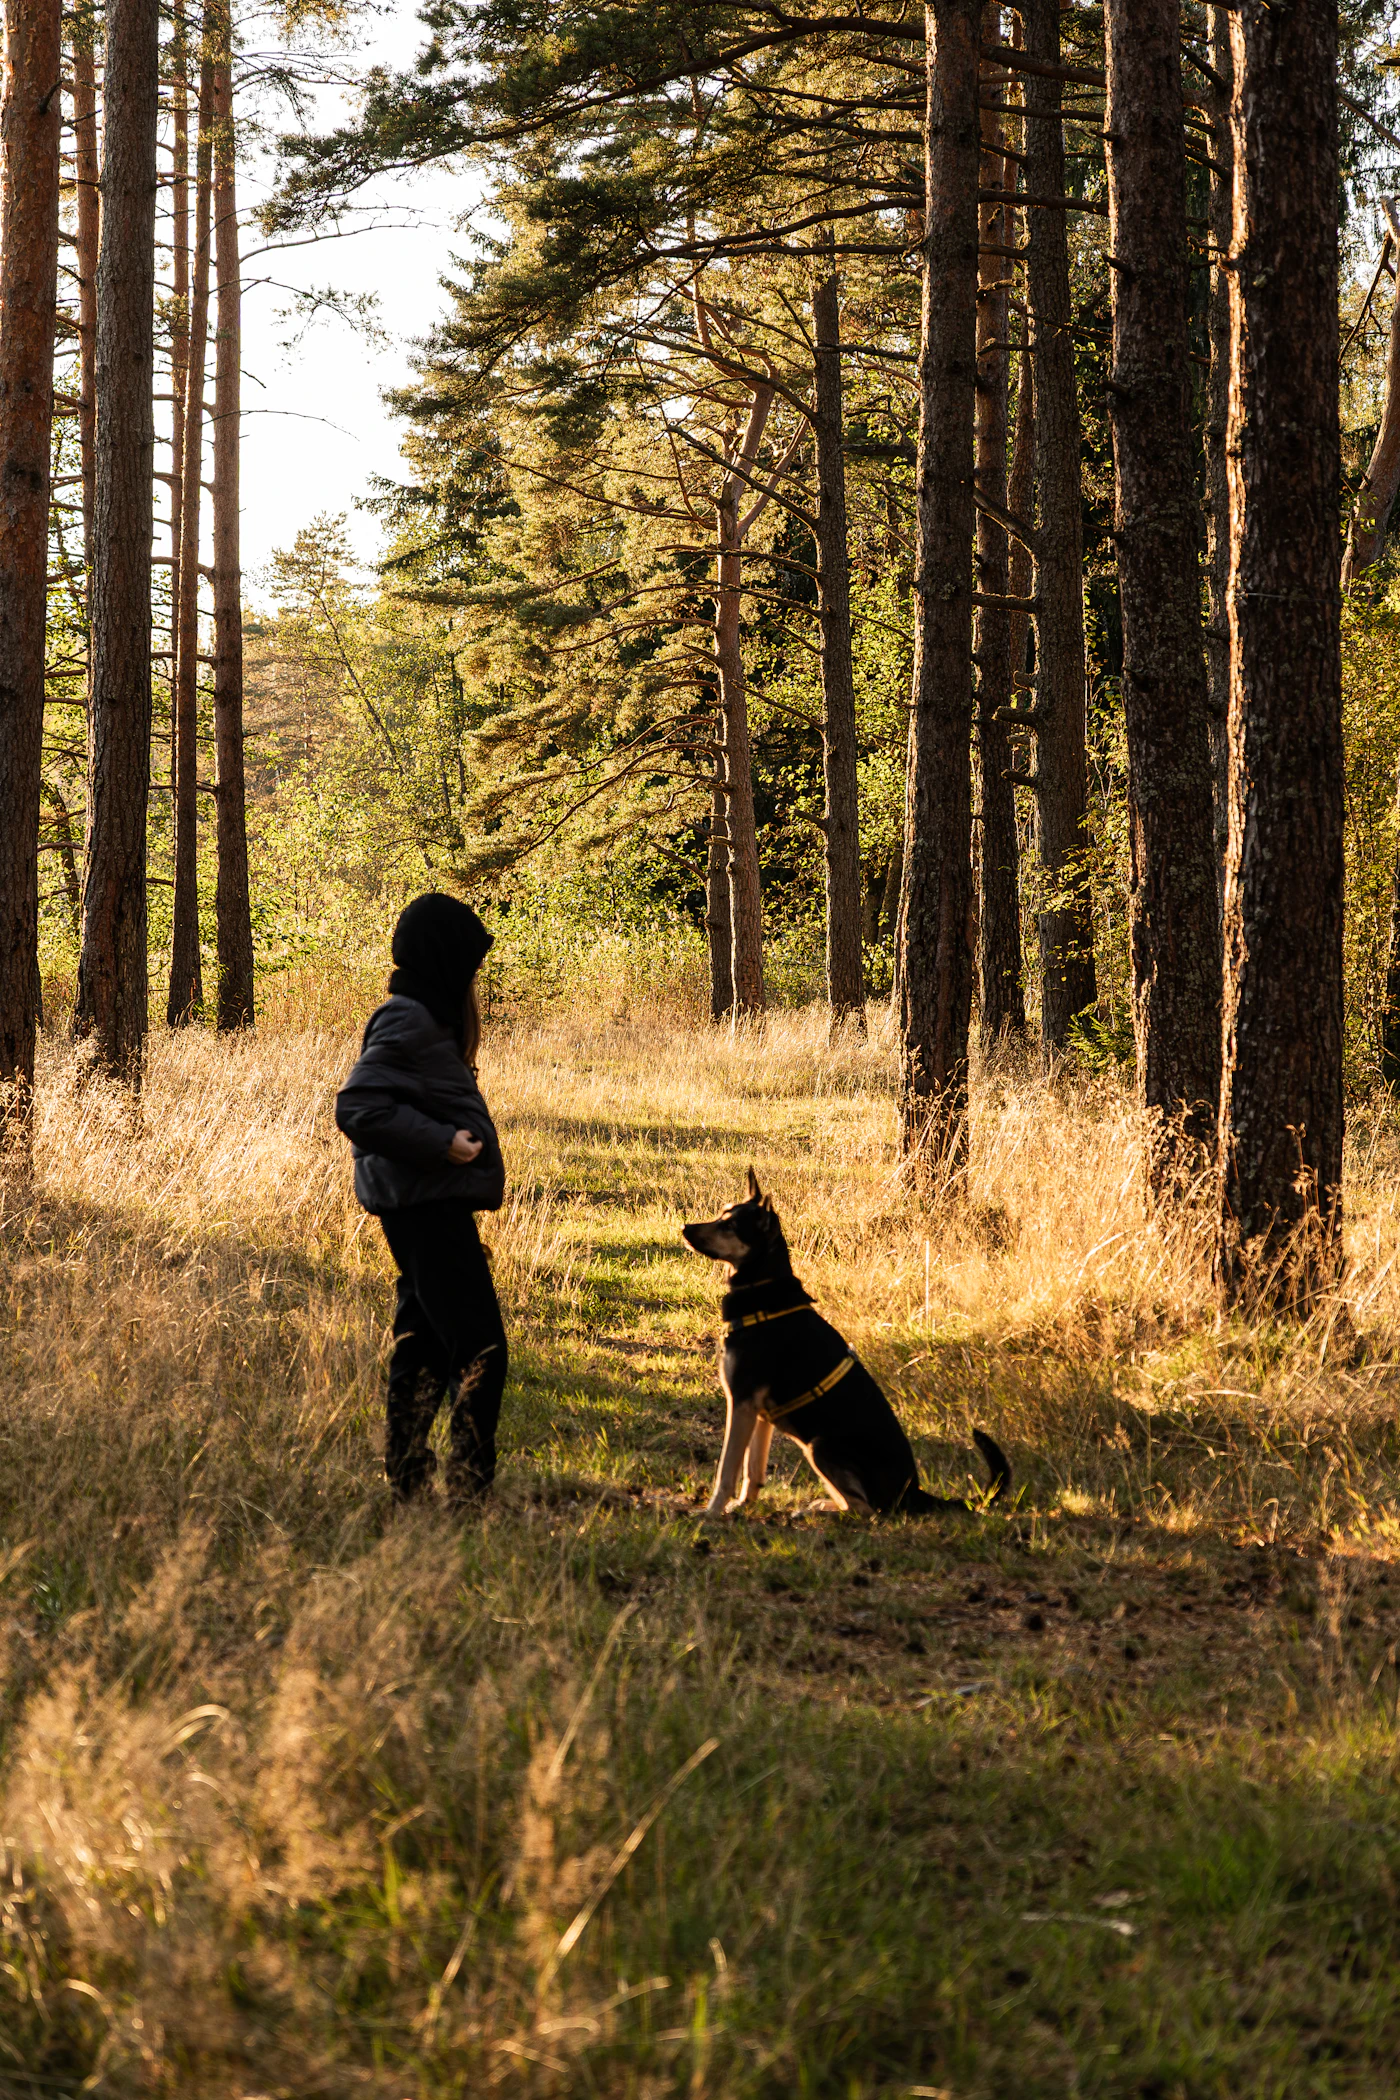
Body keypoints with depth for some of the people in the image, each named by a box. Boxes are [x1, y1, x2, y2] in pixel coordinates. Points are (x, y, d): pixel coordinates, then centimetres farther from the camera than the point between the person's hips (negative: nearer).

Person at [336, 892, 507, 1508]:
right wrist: (442, 1142, -22)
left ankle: (407, 1484, 17)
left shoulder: (424, 1015, 16)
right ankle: (469, 1486, -11)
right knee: (479, 1348, -12)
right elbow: (357, 1107, -23)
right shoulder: (408, 1021, -15)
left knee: (424, 1343, 12)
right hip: (428, 1205, -11)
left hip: (431, 1207, 11)